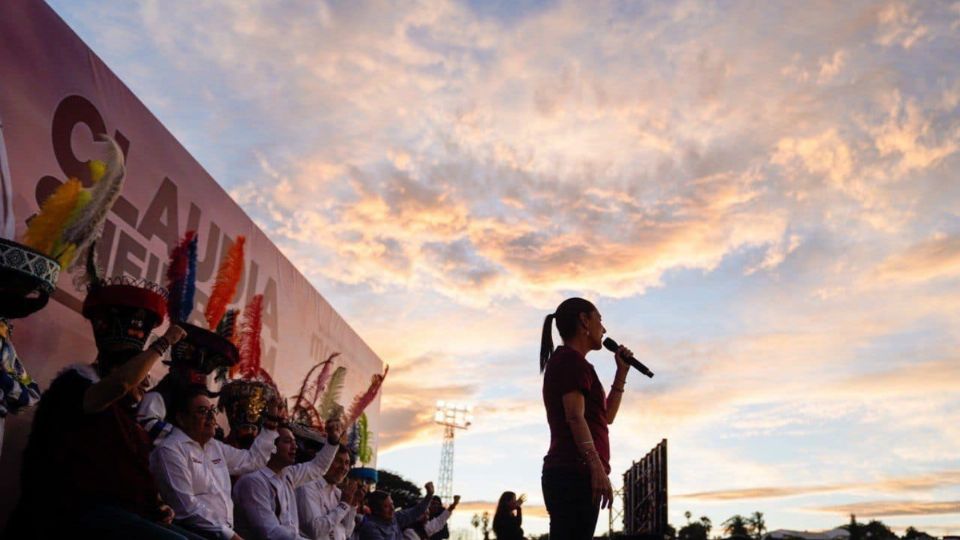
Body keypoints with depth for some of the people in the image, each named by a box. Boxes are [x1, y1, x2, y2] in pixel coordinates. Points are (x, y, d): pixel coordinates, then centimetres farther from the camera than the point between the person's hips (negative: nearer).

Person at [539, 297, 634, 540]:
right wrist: (597, 467, -25)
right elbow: (574, 416, -16)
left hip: (566, 472, 10)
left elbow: (605, 416, 32)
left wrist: (622, 372, 27)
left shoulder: (563, 361, 28)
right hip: (576, 472, -10)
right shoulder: (572, 359, -2)